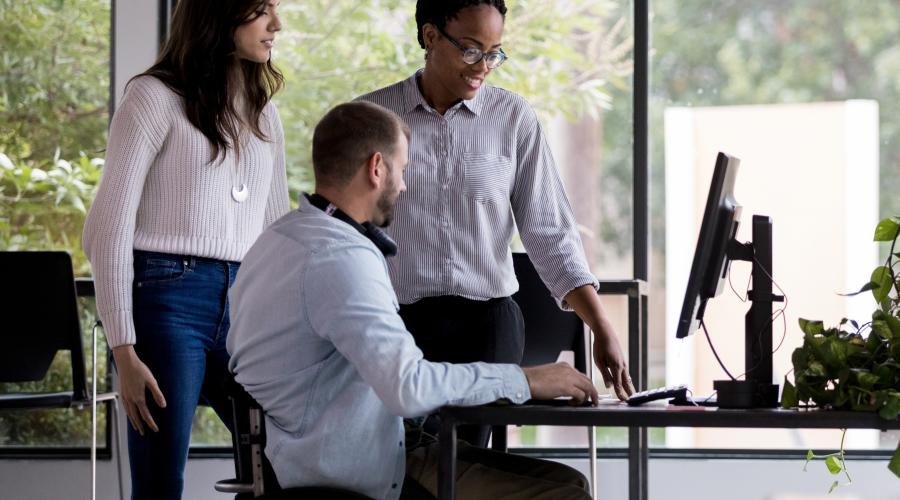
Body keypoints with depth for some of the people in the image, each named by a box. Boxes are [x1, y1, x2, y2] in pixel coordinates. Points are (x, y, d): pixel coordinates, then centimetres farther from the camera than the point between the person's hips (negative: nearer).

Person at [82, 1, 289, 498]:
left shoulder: (262, 112, 17)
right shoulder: (156, 96, -3)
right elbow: (110, 228, -7)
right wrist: (123, 352, -15)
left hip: (244, 308, 6)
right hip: (169, 302, -6)